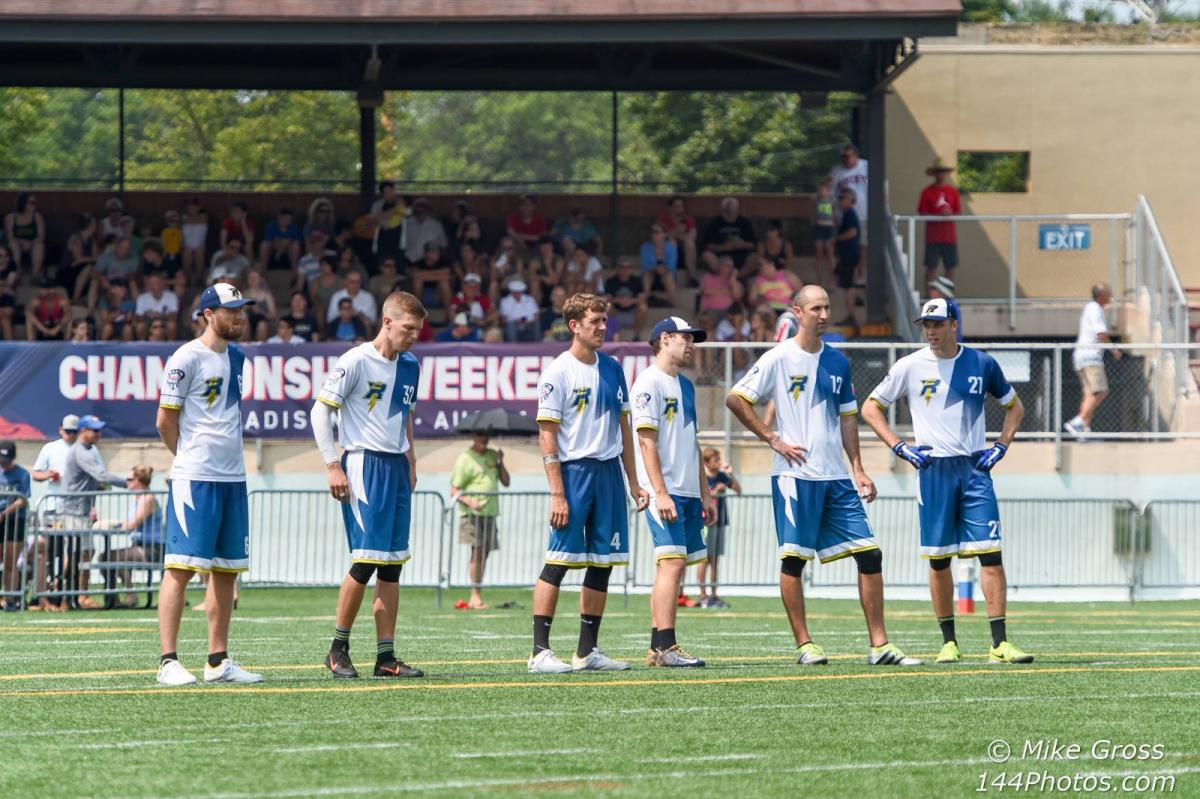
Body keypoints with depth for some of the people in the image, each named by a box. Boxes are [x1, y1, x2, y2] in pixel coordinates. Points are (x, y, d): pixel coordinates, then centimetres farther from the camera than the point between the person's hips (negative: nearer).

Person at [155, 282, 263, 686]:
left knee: (227, 569, 10)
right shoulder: (186, 359, -10)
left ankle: (218, 661, 17)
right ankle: (168, 661, -12)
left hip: (233, 478, 8)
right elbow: (165, 422, -7)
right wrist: (191, 460, 5)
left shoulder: (236, 356, 14)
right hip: (193, 479, -8)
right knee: (181, 566, -10)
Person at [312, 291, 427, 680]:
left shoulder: (410, 366, 13)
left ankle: (386, 655, 8)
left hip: (396, 467, 7)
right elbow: (321, 411, -9)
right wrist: (333, 466, -13)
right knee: (366, 559, -11)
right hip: (364, 465, -7)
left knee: (392, 564, 5)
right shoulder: (356, 362, -10)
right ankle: (338, 648, 1)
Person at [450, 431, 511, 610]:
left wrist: (500, 462, 2)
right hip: (472, 514, -6)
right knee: (477, 551, -16)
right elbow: (454, 491, -3)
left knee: (484, 554, 5)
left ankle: (476, 598, 9)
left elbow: (505, 482, 16)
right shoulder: (464, 459, -1)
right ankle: (475, 596, -17)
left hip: (490, 512, 6)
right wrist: (469, 501, -21)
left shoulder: (492, 456, 16)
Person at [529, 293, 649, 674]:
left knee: (603, 563, 7)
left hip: (609, 471, 7)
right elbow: (547, 435, -10)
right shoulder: (558, 372, -7)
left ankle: (587, 651, 13)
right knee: (559, 560, -8)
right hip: (574, 470, -7)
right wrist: (557, 493, -16)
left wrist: (634, 482, 15)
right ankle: (540, 651, -7)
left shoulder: (612, 368, 13)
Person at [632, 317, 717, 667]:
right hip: (664, 491, -9)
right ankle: (666, 647, -19)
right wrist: (660, 493, -20)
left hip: (687, 492, 9)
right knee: (672, 561, -15)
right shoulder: (650, 382, -8)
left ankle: (658, 647, 9)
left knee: (673, 565, 7)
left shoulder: (685, 386, 19)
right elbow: (647, 440, -14)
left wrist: (705, 493, 21)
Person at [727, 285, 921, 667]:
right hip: (795, 475, -5)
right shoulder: (779, 359, -4)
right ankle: (804, 644, 6)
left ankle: (879, 645, 2)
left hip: (836, 477, 5)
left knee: (869, 553, 0)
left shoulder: (837, 362, 13)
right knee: (793, 557, -3)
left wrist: (858, 470, 12)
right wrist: (773, 439, -7)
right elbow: (735, 399, -4)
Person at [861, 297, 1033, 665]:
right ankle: (949, 641, 13)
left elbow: (1014, 406, 19)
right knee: (938, 558, 2)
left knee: (990, 553, -9)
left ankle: (1000, 643, -11)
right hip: (934, 471, 0)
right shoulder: (910, 367, 2)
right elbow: (870, 408, 9)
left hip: (975, 468, 0)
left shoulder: (982, 364, 6)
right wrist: (899, 447, -3)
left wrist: (1001, 446, 5)